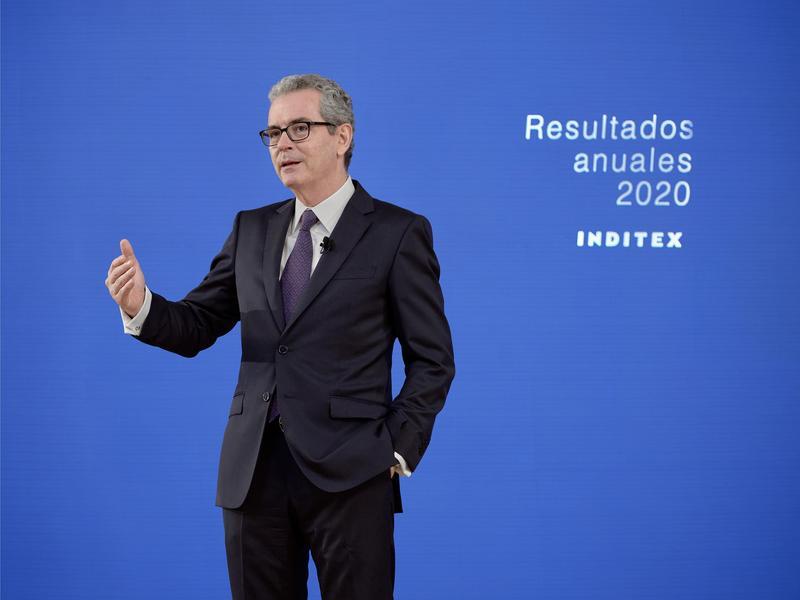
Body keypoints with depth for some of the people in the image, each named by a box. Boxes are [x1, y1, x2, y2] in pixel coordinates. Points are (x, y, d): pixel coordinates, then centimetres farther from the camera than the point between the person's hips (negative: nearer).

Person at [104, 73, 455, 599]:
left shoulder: (398, 233, -2)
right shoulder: (252, 229, 12)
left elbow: (432, 360, -1)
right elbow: (196, 328, 9)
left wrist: (398, 451, -8)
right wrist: (141, 306, -11)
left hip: (348, 476, -4)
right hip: (253, 471, 4)